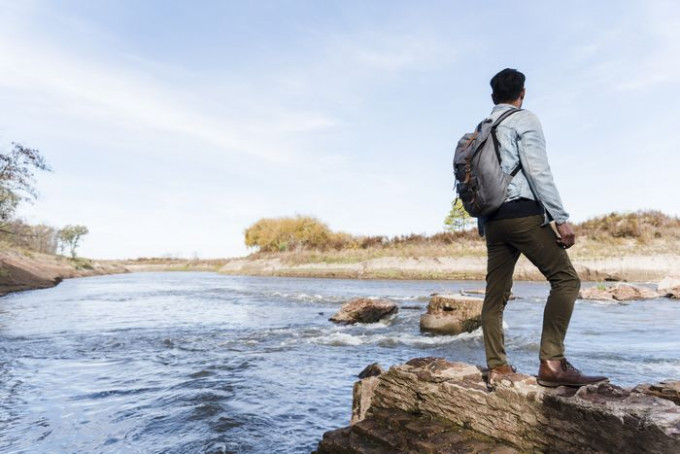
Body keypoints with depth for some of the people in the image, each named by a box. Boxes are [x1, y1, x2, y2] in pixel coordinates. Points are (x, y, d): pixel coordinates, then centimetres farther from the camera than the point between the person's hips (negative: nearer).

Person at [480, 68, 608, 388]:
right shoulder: (524, 119, 2)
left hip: (492, 219, 7)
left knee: (496, 294, 5)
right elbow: (538, 171, -11)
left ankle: (497, 367, 5)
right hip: (522, 213, -7)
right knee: (566, 279, -4)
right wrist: (561, 219, -12)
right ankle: (552, 363, -14)